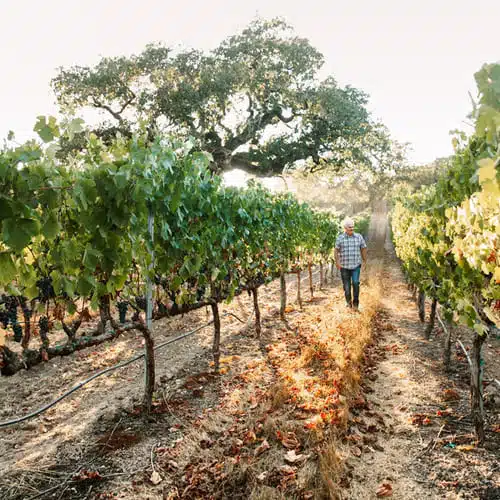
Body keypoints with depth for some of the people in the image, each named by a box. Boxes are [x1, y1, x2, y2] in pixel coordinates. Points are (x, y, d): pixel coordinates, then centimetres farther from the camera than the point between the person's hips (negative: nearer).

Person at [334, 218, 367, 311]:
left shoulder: (359, 237, 1)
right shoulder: (340, 238, -2)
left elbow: (363, 249, 9)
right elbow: (336, 250, 1)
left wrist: (365, 261, 9)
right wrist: (337, 261, -11)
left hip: (356, 265, 0)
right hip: (344, 266, 0)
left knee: (355, 283, -15)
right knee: (346, 285, 8)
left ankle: (355, 303, -3)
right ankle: (348, 301, 31)